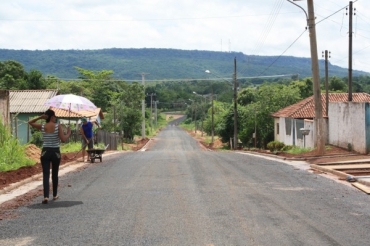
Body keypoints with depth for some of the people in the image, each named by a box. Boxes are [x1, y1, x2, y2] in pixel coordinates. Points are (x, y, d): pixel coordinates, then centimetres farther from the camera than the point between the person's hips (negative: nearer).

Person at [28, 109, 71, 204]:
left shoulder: (42, 126, -2)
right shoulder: (58, 126, -10)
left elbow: (30, 122, 14)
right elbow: (63, 139, -17)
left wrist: (40, 117, 4)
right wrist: (69, 133, 1)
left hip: (45, 152, 1)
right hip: (55, 152, -1)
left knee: (46, 175, -3)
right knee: (54, 174, 16)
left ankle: (46, 197, -17)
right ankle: (55, 195, 28)